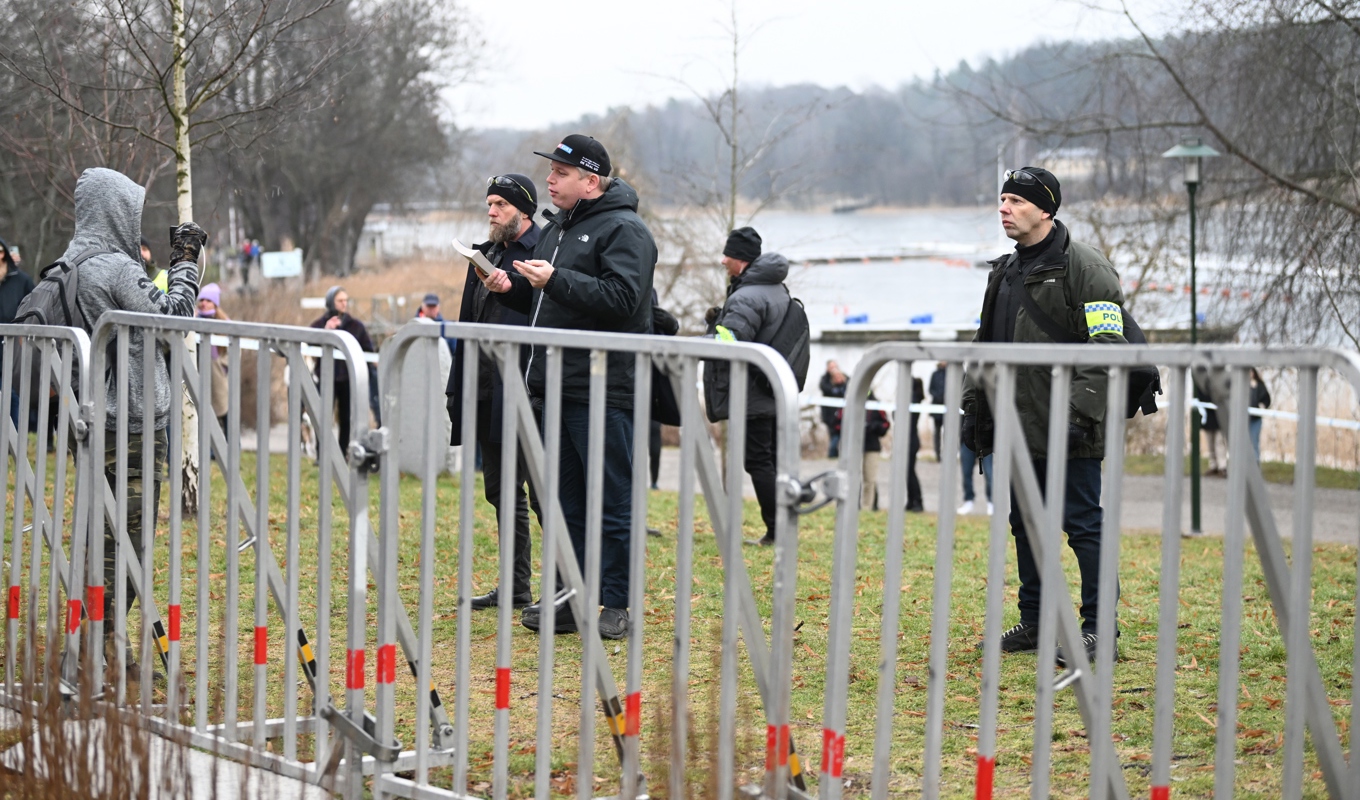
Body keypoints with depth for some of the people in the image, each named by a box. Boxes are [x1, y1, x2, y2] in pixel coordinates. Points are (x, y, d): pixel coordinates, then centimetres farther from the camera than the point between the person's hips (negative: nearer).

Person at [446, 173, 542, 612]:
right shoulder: (486, 255, 18)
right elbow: (469, 324, 21)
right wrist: (457, 387, 18)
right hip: (487, 394, 9)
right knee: (501, 492, 13)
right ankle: (515, 587, 20)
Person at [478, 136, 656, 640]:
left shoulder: (623, 230, -8)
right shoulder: (557, 227, 20)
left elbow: (622, 298, -21)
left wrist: (557, 280, -24)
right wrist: (512, 288, 8)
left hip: (604, 391, -9)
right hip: (557, 389, 9)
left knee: (612, 502, -4)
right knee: (566, 499, 12)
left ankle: (616, 605, 0)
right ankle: (568, 600, 18)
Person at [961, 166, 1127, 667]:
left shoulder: (1084, 268, -9)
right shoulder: (1006, 272, 17)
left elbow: (1107, 347, -15)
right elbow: (985, 344, 24)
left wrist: (1082, 413, -22)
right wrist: (974, 407, 17)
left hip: (1066, 427, -8)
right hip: (1018, 427, 8)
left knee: (1083, 523, -5)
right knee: (1025, 524, 12)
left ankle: (1097, 626, 1)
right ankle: (1034, 622, 21)